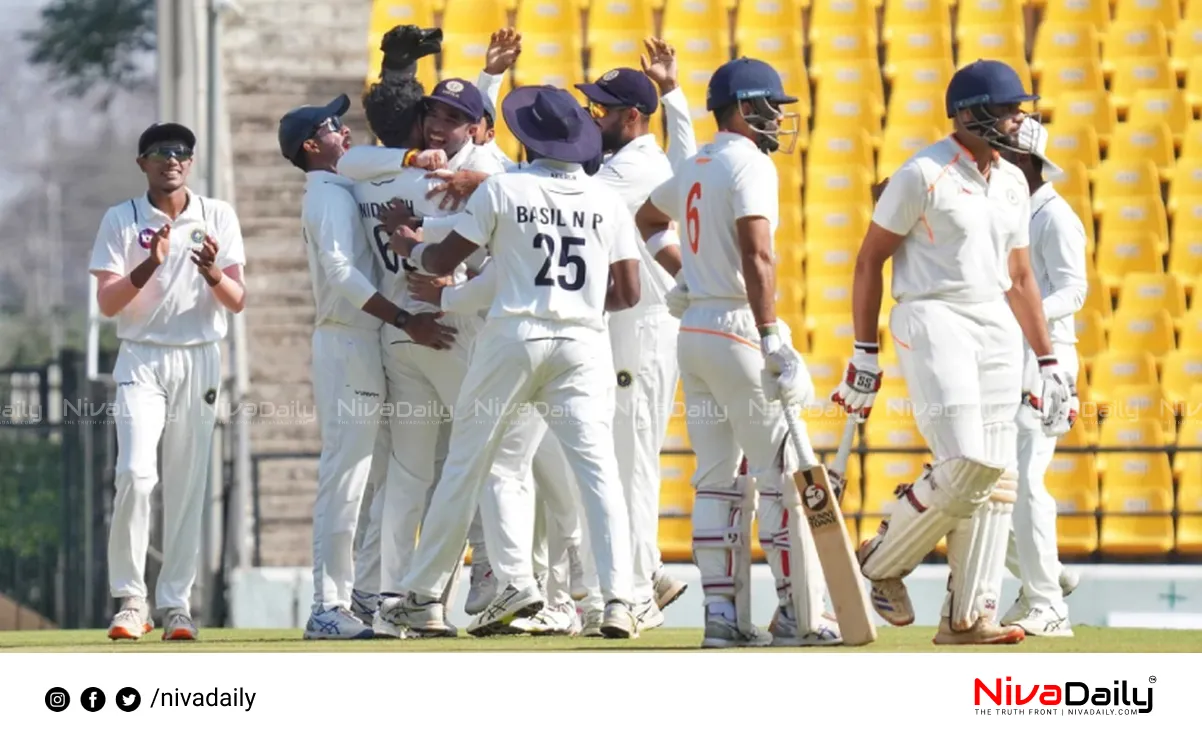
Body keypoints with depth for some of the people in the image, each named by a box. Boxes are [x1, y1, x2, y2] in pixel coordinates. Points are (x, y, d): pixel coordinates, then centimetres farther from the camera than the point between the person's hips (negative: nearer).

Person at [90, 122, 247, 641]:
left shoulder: (218, 218, 6)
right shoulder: (121, 220, 2)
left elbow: (237, 302, 1)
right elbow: (107, 303, -5)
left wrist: (213, 272, -20)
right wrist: (149, 267, -22)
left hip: (200, 360, 2)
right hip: (142, 360, -2)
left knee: (188, 485, 2)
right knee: (136, 472, -17)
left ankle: (175, 602, 8)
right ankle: (129, 598, -10)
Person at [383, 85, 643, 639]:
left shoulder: (503, 190, 0)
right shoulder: (608, 202, 7)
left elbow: (444, 261, 6)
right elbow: (627, 293, 5)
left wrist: (411, 247, 28)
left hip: (514, 335, -1)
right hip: (584, 342, 1)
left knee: (466, 463, 8)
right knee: (597, 468, -3)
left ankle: (423, 596, 10)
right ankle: (618, 599, -17)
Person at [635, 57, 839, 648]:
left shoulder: (693, 168, 15)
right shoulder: (749, 164, -11)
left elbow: (647, 219, 35)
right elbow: (756, 258, -21)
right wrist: (774, 343, -23)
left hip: (693, 329, 9)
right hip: (736, 328, -9)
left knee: (716, 477, 8)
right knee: (784, 471, -6)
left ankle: (722, 614, 5)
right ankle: (799, 615, -7)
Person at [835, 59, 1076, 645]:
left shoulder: (1013, 184, 14)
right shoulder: (924, 175, -7)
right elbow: (870, 258, -4)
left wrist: (1047, 362, 18)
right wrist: (864, 354, -8)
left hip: (997, 327, 7)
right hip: (932, 318, -7)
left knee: (997, 473, 2)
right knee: (964, 465, -19)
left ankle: (966, 616, 6)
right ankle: (881, 563, 3)